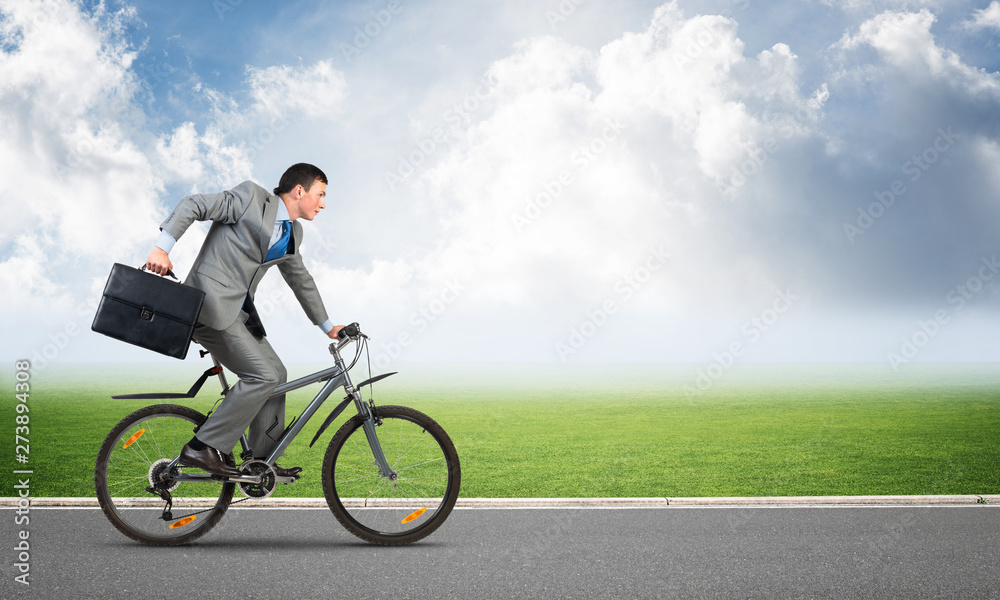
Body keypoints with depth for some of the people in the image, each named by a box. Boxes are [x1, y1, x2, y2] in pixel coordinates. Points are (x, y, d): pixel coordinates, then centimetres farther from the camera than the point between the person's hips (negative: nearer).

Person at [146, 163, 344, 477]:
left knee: (275, 374, 9)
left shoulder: (292, 232, 17)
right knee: (263, 375, -16)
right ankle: (202, 448, -10)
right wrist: (163, 247, -22)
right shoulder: (252, 197, -7)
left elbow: (300, 279, 30)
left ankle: (264, 460, 18)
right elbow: (193, 205, -11)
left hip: (238, 310, 9)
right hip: (210, 304, -9)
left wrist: (326, 325, 35)